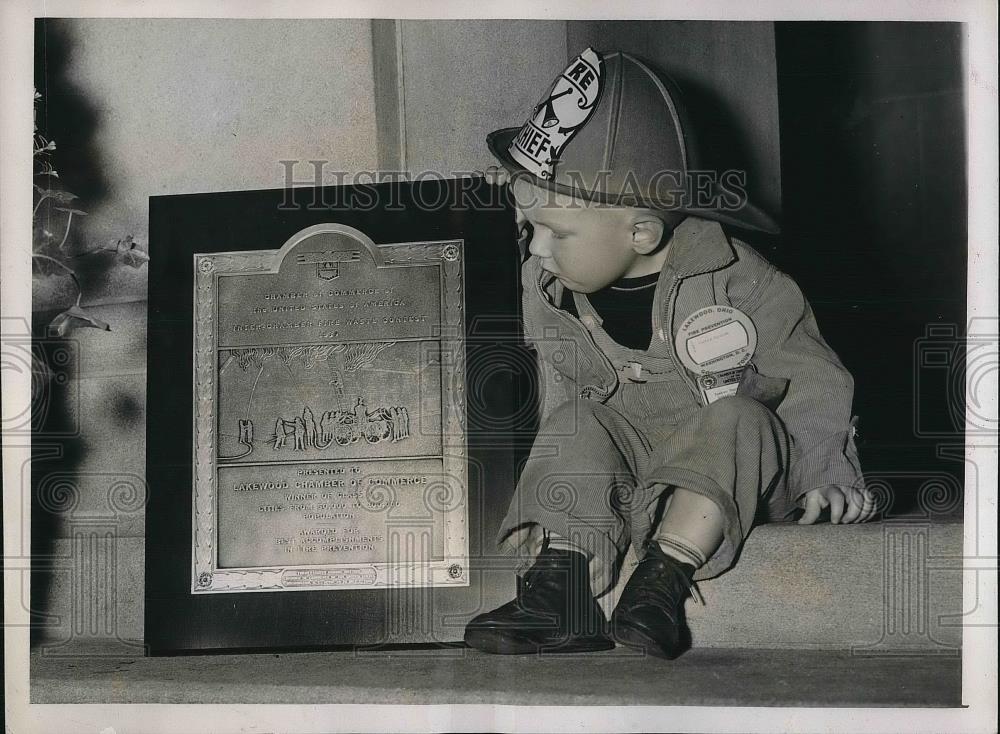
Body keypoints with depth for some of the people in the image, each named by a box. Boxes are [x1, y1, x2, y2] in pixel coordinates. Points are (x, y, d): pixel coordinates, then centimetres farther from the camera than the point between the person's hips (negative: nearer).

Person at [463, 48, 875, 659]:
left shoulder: (735, 283, -20)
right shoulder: (549, 290, -8)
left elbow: (814, 380, -10)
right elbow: (561, 395, -1)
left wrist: (829, 473, -19)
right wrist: (569, 516, -8)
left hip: (739, 469, -4)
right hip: (629, 459, 4)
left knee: (736, 423, -32)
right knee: (576, 425, -21)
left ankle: (665, 579, -36)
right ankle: (560, 590, -29)